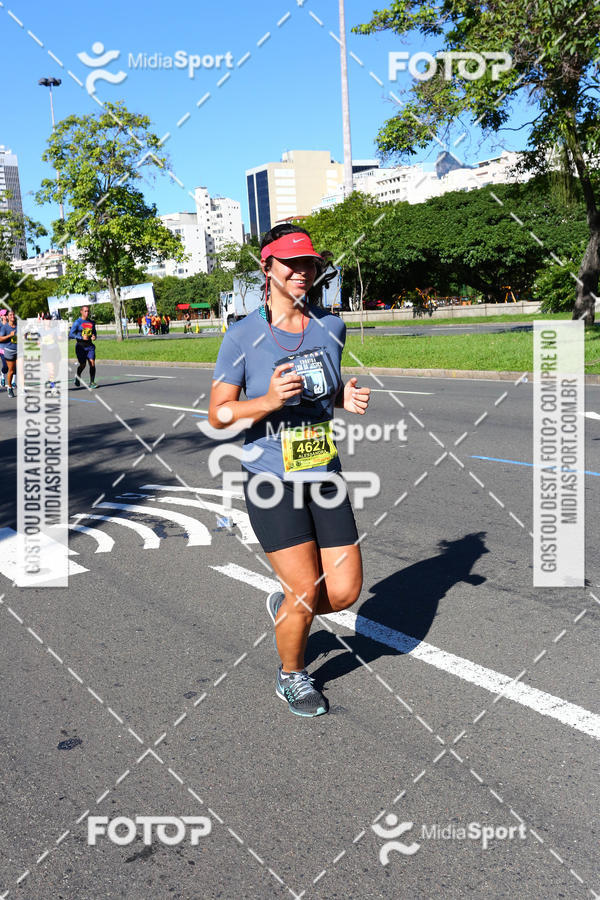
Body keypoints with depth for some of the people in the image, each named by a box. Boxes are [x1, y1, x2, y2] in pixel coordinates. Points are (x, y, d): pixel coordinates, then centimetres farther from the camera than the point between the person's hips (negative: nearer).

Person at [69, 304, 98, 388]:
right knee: (82, 365, -2)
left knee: (92, 363, -11)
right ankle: (78, 377, 29)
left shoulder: (92, 323, 11)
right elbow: (71, 334, -9)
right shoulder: (77, 322, -4)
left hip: (90, 346, 4)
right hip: (80, 346, -4)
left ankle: (92, 382, -5)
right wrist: (82, 337, -21)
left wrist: (94, 337, -2)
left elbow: (94, 333, 23)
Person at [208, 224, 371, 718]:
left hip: (325, 475, 5)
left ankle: (284, 605, 36)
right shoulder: (244, 336, -11)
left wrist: (349, 397, -4)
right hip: (271, 482, -4)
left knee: (346, 591, 2)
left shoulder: (331, 327, 2)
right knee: (306, 589, -5)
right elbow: (218, 414, -7)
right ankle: (291, 674, 26)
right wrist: (269, 401, -24)